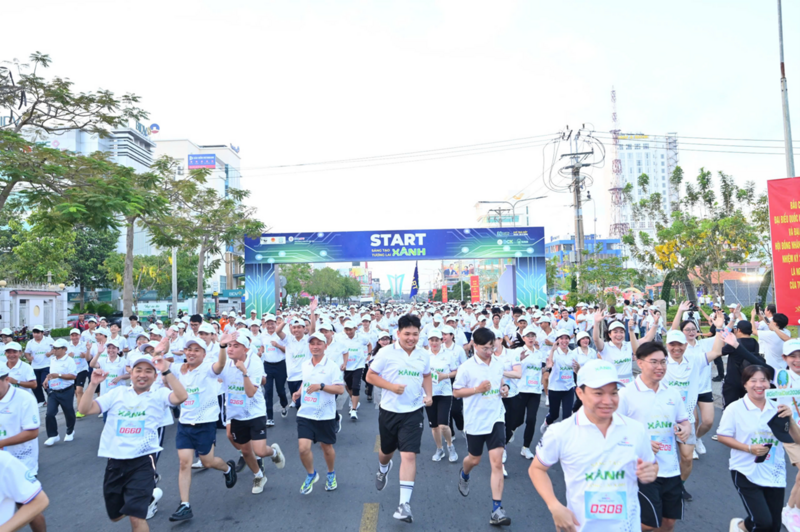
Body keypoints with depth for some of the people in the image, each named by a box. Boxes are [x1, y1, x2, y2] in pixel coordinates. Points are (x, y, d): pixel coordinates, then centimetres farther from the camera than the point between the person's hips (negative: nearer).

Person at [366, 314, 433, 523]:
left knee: (409, 455, -11)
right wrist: (391, 386, -20)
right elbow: (370, 376, -7)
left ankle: (405, 504, -4)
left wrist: (429, 395, 0)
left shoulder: (423, 356, 0)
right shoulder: (386, 353, -12)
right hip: (389, 411, 0)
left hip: (413, 412, 1)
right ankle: (383, 469, 57)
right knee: (387, 451, 20)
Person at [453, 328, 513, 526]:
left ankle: (497, 510, -4)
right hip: (475, 420, -2)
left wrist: (504, 388, -5)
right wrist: (477, 389, -21)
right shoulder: (466, 367, -13)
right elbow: (456, 392, -7)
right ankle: (464, 474, 53)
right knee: (474, 459, 16)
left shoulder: (500, 363, 0)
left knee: (497, 461, -8)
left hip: (496, 418, 2)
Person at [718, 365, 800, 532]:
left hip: (775, 475, 4)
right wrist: (749, 448, -18)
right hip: (746, 473, -4)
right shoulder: (735, 408, -9)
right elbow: (722, 436, -7)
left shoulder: (777, 408, 2)